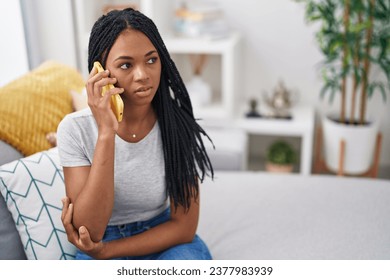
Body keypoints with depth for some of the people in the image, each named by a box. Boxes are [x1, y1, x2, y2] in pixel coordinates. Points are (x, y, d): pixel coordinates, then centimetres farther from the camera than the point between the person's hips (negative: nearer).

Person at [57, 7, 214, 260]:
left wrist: (103, 251, -20)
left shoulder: (179, 126, -15)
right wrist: (106, 133, -32)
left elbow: (184, 226, -11)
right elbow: (90, 232, -23)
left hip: (164, 239, 0)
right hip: (101, 242, 0)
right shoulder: (76, 129, -17)